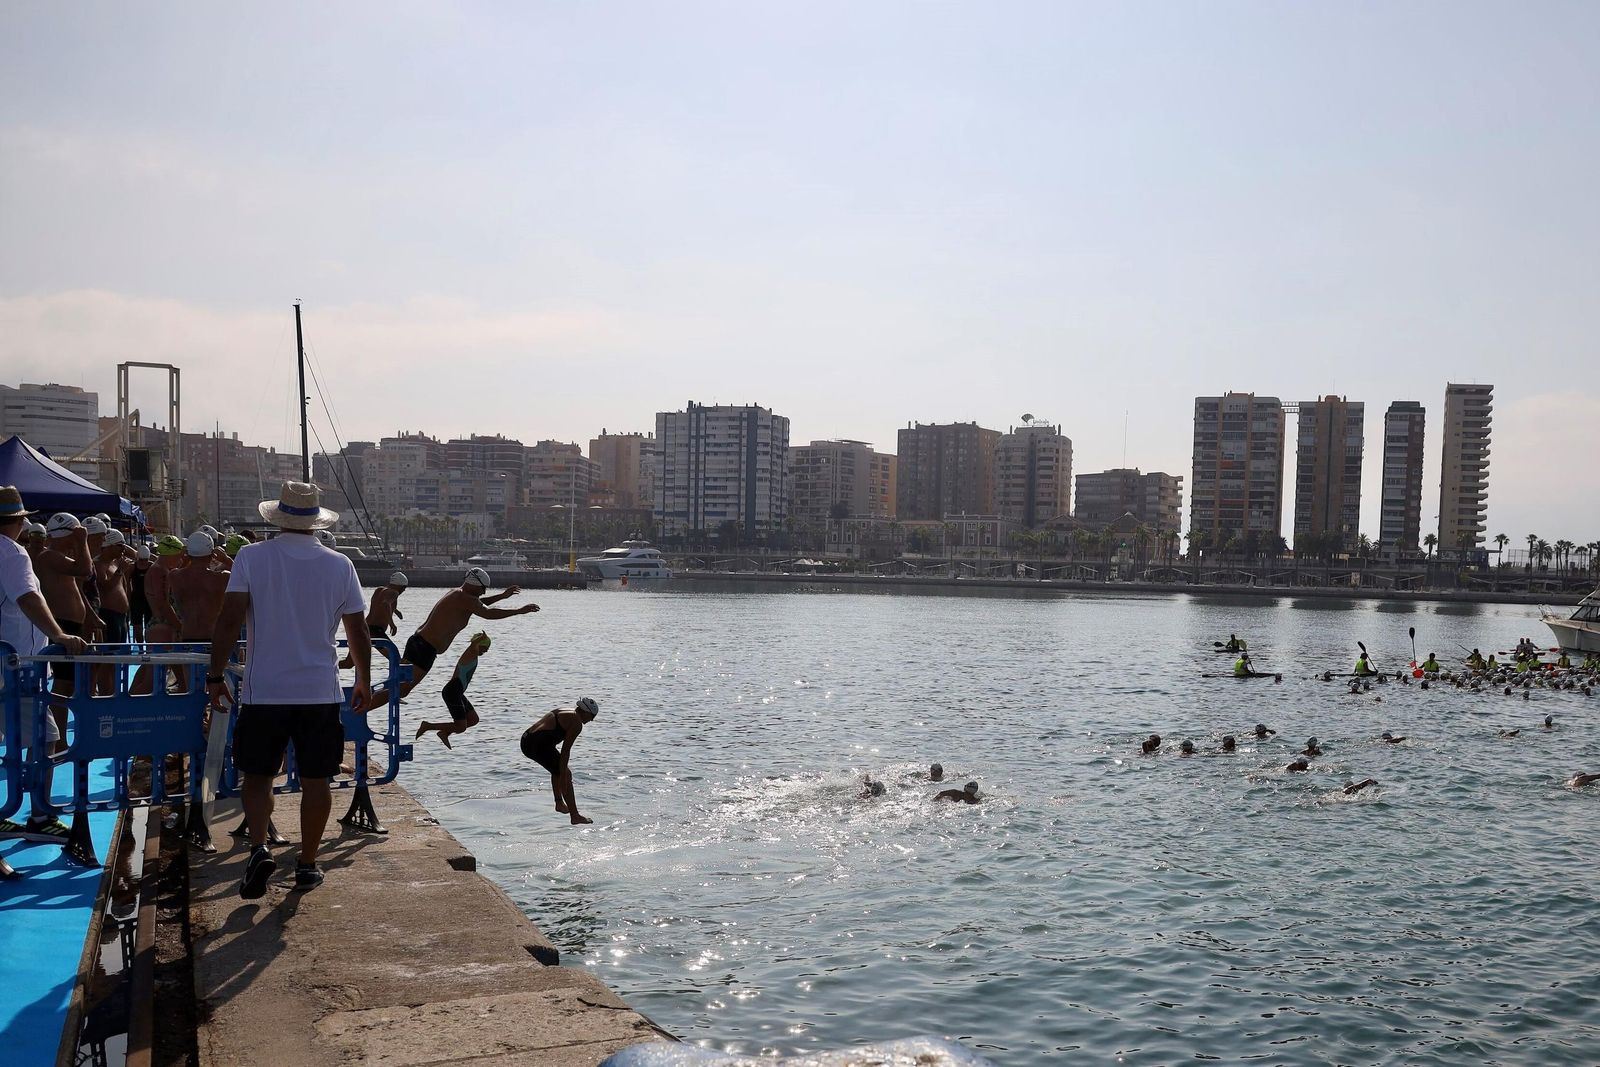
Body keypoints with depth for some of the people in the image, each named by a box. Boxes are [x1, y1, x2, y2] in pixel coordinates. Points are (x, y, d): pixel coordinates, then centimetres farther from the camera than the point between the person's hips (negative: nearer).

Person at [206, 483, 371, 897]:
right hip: (321, 691, 1)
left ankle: (259, 848, -7)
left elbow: (229, 621, -10)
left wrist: (215, 676, -1)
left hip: (263, 691, -1)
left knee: (257, 774, 12)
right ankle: (307, 865, 18)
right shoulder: (340, 565, -1)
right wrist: (364, 681, 15)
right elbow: (358, 632, 3)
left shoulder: (252, 557, -5)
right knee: (315, 779, 10)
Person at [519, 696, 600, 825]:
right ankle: (575, 817, 4)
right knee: (566, 775, 2)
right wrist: (563, 775, -7)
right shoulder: (577, 723, -5)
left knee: (558, 769, 29)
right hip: (540, 745, -9)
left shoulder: (562, 711, 22)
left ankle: (559, 803, 33)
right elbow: (565, 750, -10)